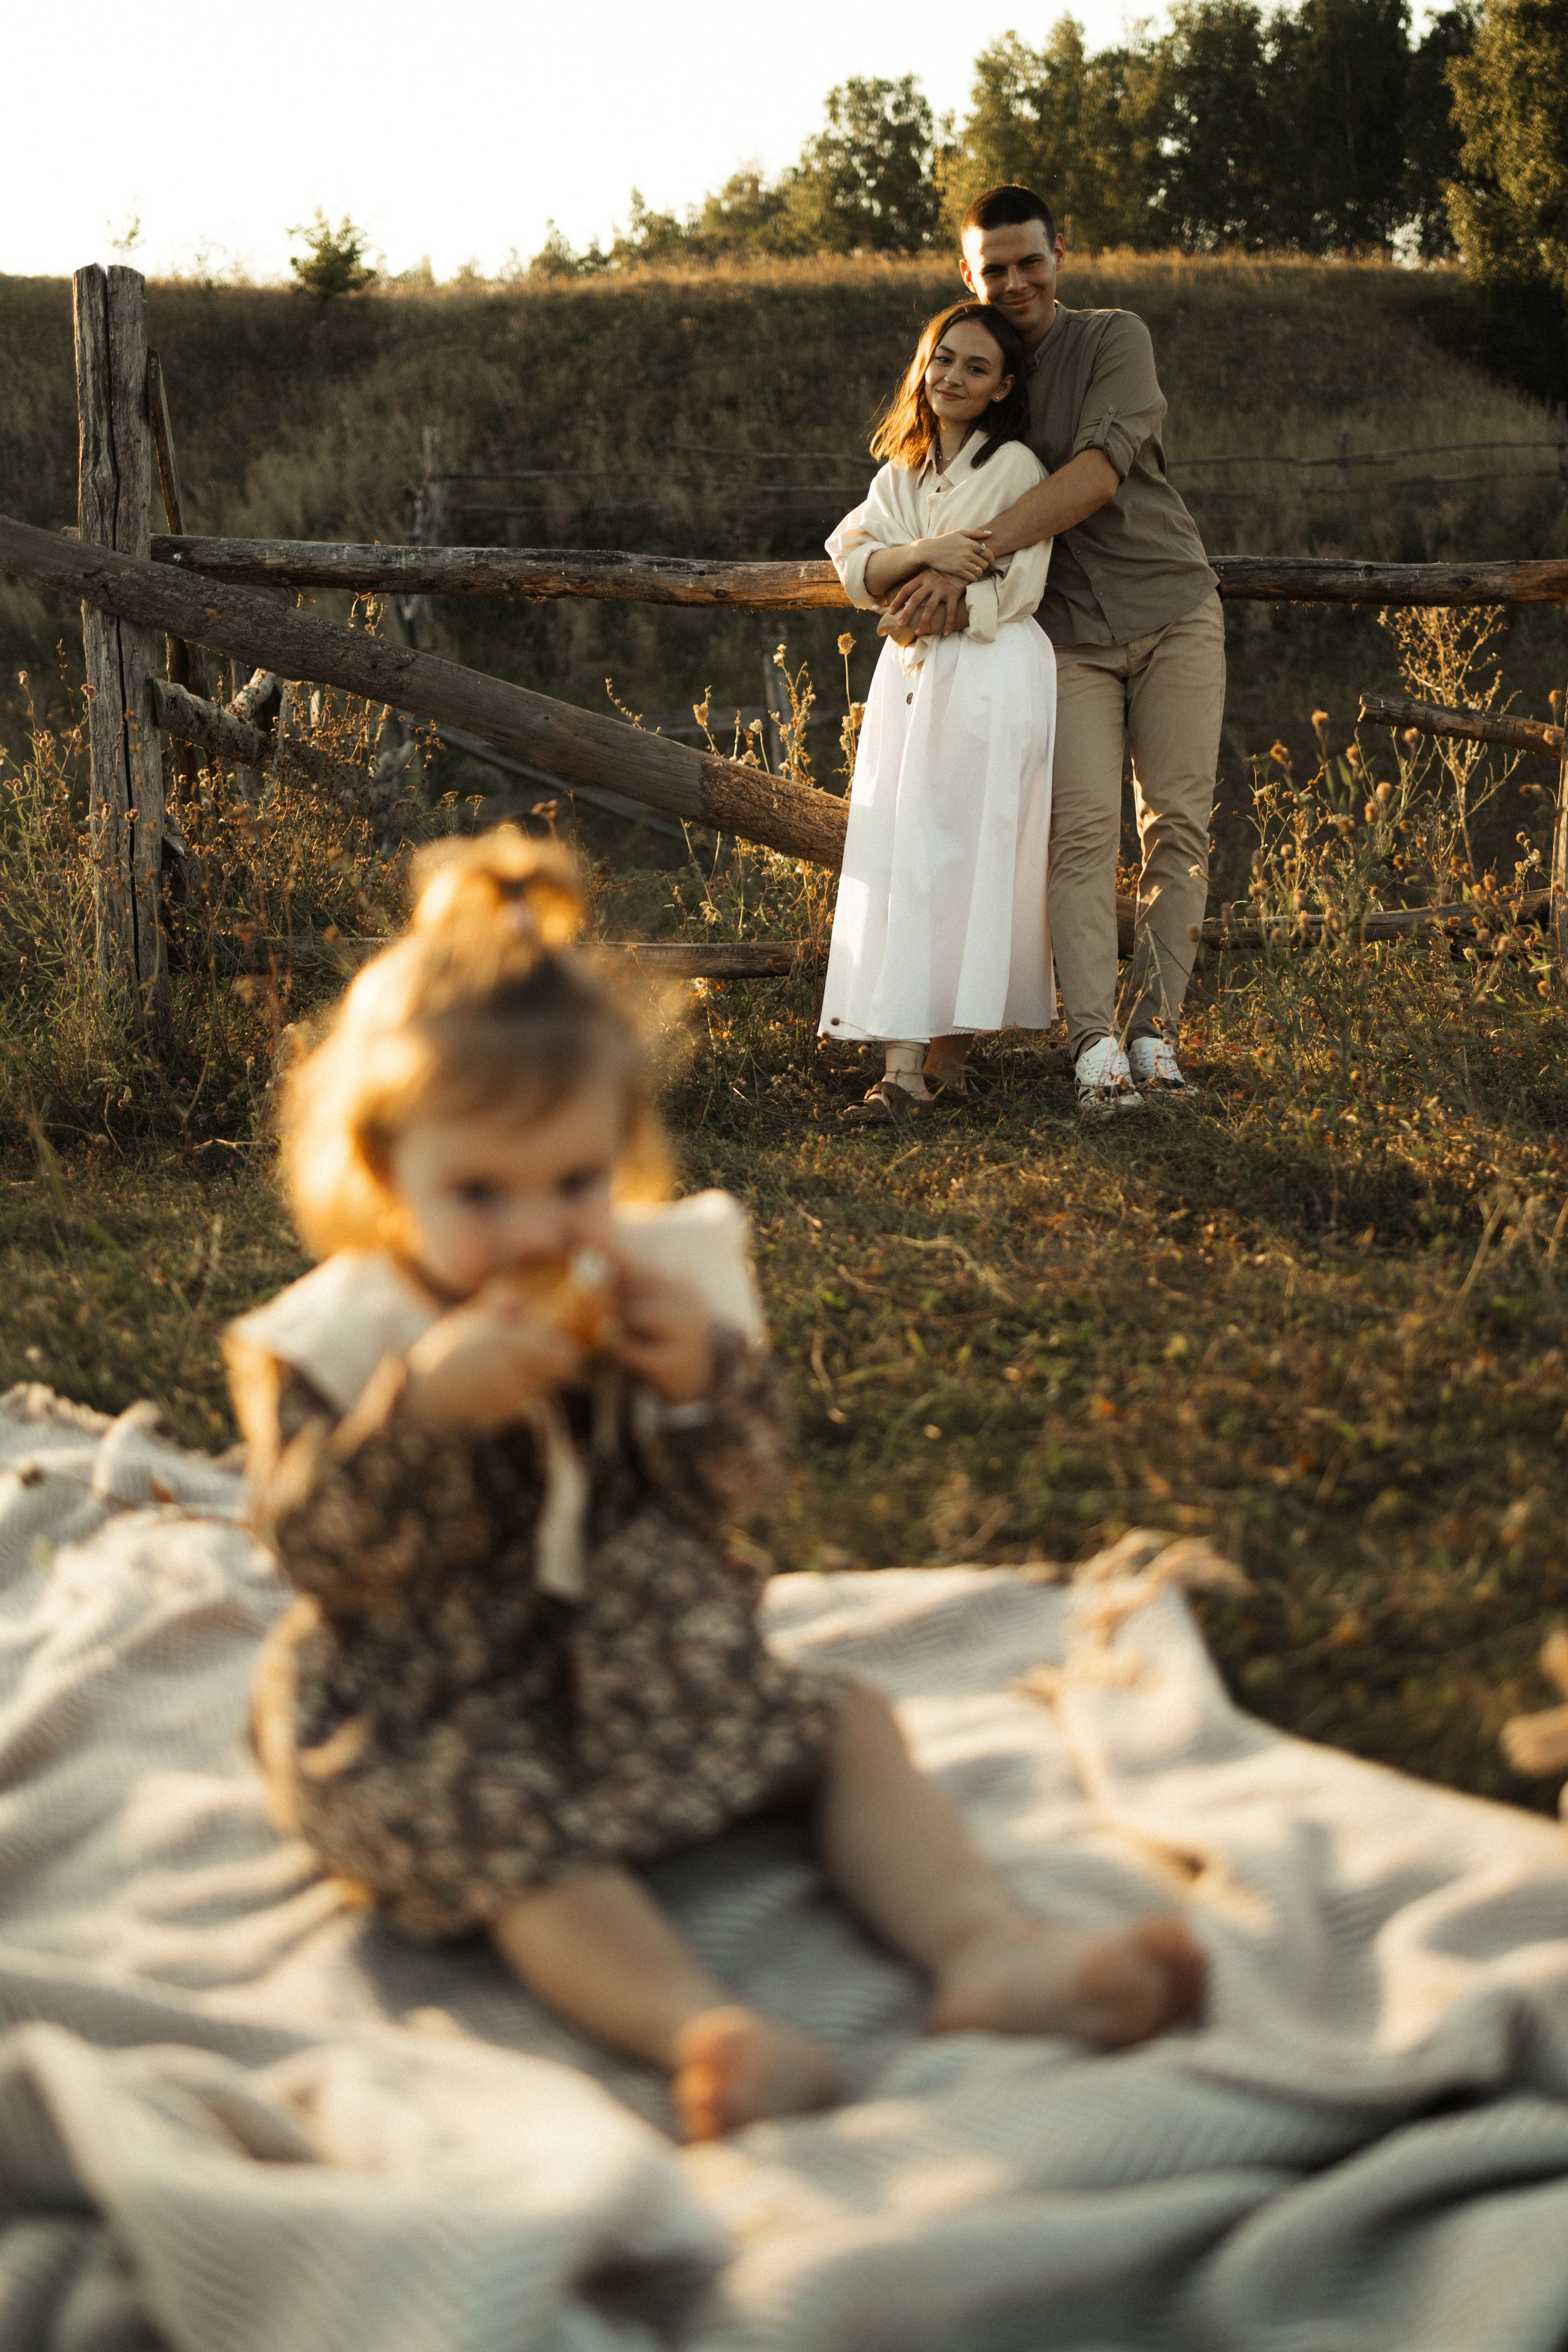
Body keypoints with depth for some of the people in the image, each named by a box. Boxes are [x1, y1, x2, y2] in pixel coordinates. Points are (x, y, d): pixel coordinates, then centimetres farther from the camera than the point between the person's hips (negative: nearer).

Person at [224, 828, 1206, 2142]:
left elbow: (734, 1491, -2)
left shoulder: (658, 1282, -1)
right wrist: (428, 1405, -35)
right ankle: (701, 2028, -53)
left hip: (644, 1664, 5)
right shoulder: (328, 1346, -11)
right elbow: (316, 1553, -20)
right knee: (501, 1826, -33)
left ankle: (988, 1946, -21)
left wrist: (702, 1373, -23)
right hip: (413, 1710, -5)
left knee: (851, 1727, -8)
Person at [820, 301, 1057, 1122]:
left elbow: (1001, 597, -11)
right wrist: (924, 552, -16)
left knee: (944, 866, -11)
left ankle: (921, 1067, -14)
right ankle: (920, 1064, 1)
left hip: (990, 681, -6)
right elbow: (857, 565, 2)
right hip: (912, 683, 6)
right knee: (898, 864, 0)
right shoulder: (900, 476, 16)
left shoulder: (1015, 467, -4)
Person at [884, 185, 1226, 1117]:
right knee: (1083, 829, -12)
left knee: (1179, 823, -5)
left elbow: (1099, 474, -22)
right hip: (1068, 633, 1)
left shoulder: (1116, 340, -7)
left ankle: (1155, 1031, -2)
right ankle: (1095, 1048, -18)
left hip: (1173, 610, -1)